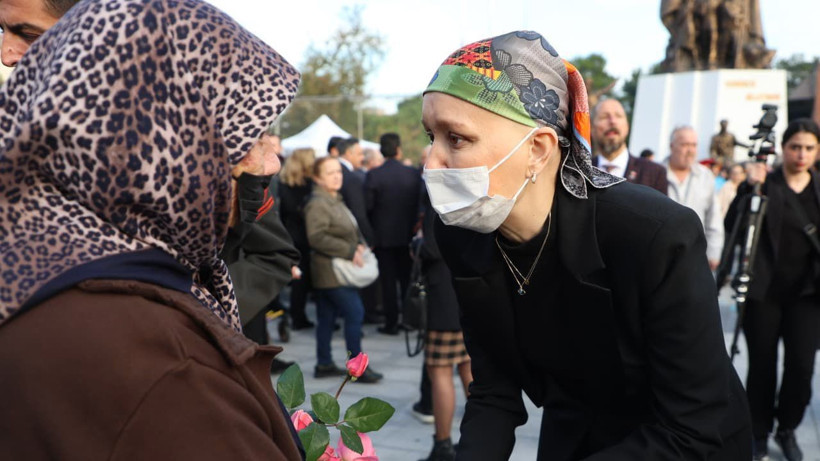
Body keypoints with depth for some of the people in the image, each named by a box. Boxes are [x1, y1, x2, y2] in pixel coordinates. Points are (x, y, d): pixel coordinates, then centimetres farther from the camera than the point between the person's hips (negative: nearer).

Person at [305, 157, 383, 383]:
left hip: (339, 270, 10)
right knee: (355, 313, -10)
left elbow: (351, 229, 26)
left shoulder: (336, 200, 17)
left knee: (326, 318, 13)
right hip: (330, 271, -10)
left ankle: (324, 364, 20)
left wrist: (360, 244, 5)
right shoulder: (317, 204, -15)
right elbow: (317, 237, -23)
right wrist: (350, 251, -23)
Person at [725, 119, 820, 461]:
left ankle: (787, 429, 20)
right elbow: (732, 226, -11)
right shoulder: (763, 185, -3)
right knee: (762, 364, 5)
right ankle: (759, 432, 21)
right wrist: (749, 189, -23)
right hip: (764, 290, -2)